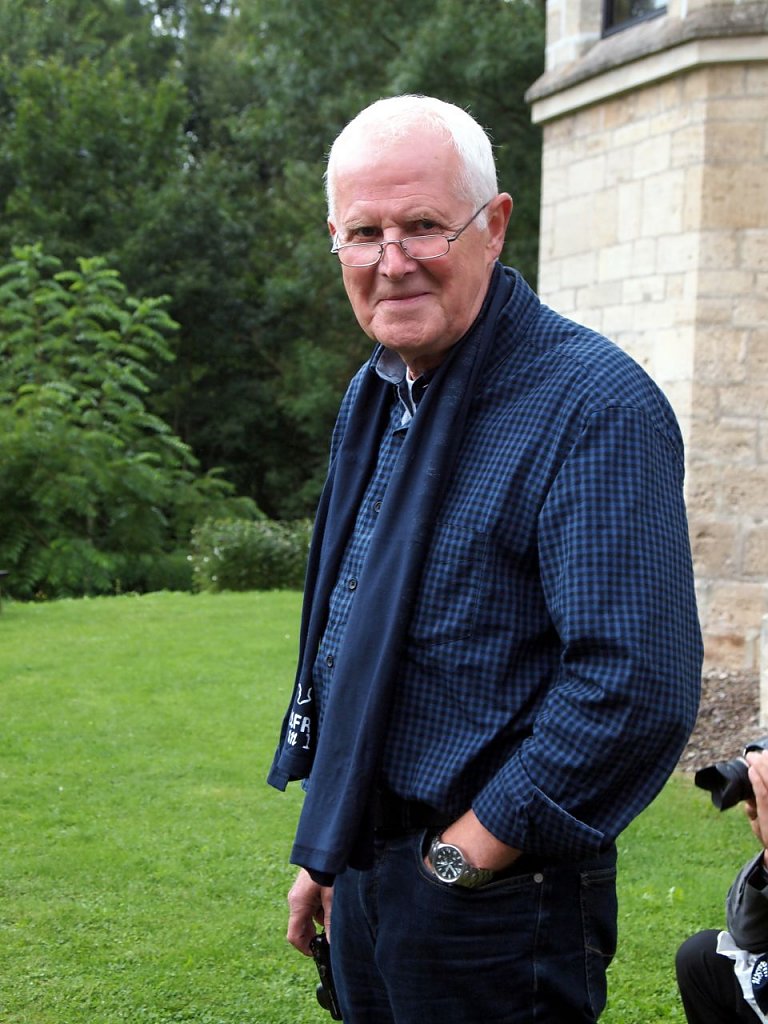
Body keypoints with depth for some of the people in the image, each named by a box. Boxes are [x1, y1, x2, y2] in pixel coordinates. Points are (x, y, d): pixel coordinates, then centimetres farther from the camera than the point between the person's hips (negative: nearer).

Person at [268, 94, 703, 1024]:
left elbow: (638, 691, -26)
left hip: (493, 902, -7)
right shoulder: (374, 397, 9)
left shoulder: (594, 407, -18)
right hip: (362, 871, 8)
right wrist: (327, 848, 16)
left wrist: (459, 859, -19)